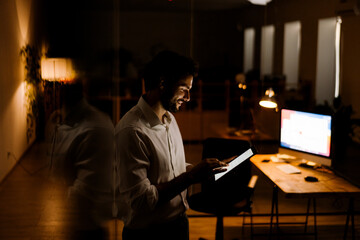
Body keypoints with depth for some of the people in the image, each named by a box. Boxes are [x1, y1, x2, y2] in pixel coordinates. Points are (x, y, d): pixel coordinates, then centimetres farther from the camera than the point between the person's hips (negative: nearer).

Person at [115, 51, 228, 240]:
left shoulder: (169, 119, 7)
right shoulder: (132, 131, -24)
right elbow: (141, 200, -26)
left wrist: (203, 169, 0)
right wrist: (191, 176, -25)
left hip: (179, 223, 9)